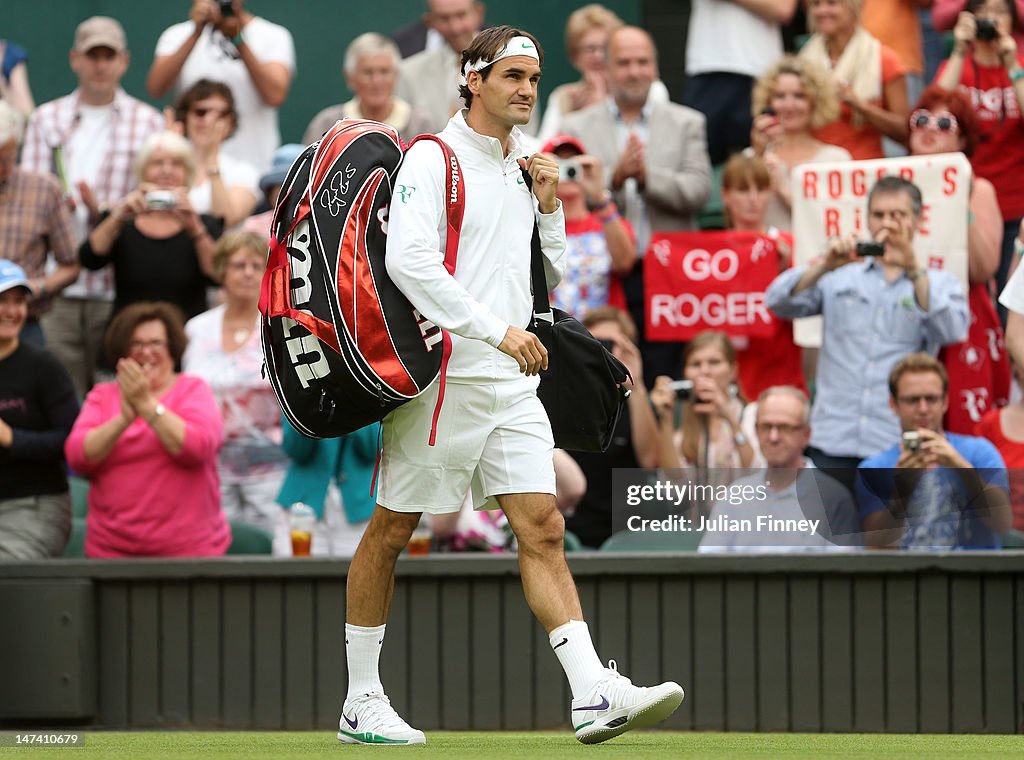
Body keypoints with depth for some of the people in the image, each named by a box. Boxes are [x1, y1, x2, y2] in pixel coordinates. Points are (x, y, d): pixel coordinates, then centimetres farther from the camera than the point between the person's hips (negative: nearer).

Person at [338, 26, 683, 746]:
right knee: (391, 531, 3)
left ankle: (594, 695, -15)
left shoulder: (525, 166, 16)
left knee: (542, 527, -5)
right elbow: (407, 260, -21)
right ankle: (361, 702, 13)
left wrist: (548, 207, 5)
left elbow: (551, 278, 23)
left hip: (511, 384, 6)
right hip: (440, 379, -6)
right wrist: (497, 330, -24)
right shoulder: (433, 159, -7)